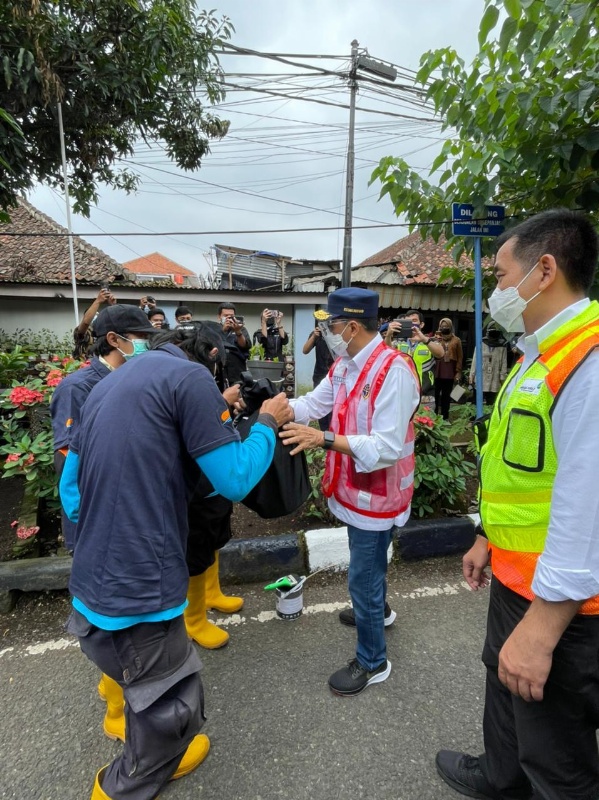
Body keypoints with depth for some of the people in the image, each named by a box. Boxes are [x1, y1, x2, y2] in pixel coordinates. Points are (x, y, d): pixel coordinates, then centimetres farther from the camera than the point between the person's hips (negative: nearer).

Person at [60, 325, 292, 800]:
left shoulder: (108, 385, 13)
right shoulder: (189, 377, -13)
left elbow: (71, 488, 15)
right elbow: (235, 482, -14)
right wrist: (268, 423, 1)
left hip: (93, 585, 9)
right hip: (138, 592, -9)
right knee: (168, 711, 15)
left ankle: (163, 758, 50)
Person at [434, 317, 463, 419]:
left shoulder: (456, 340, 8)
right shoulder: (436, 339, 10)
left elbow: (460, 357, 5)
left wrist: (458, 372, -1)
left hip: (450, 372, 0)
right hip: (438, 371, 0)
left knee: (446, 395, 5)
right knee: (436, 393, -5)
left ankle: (444, 416, 13)